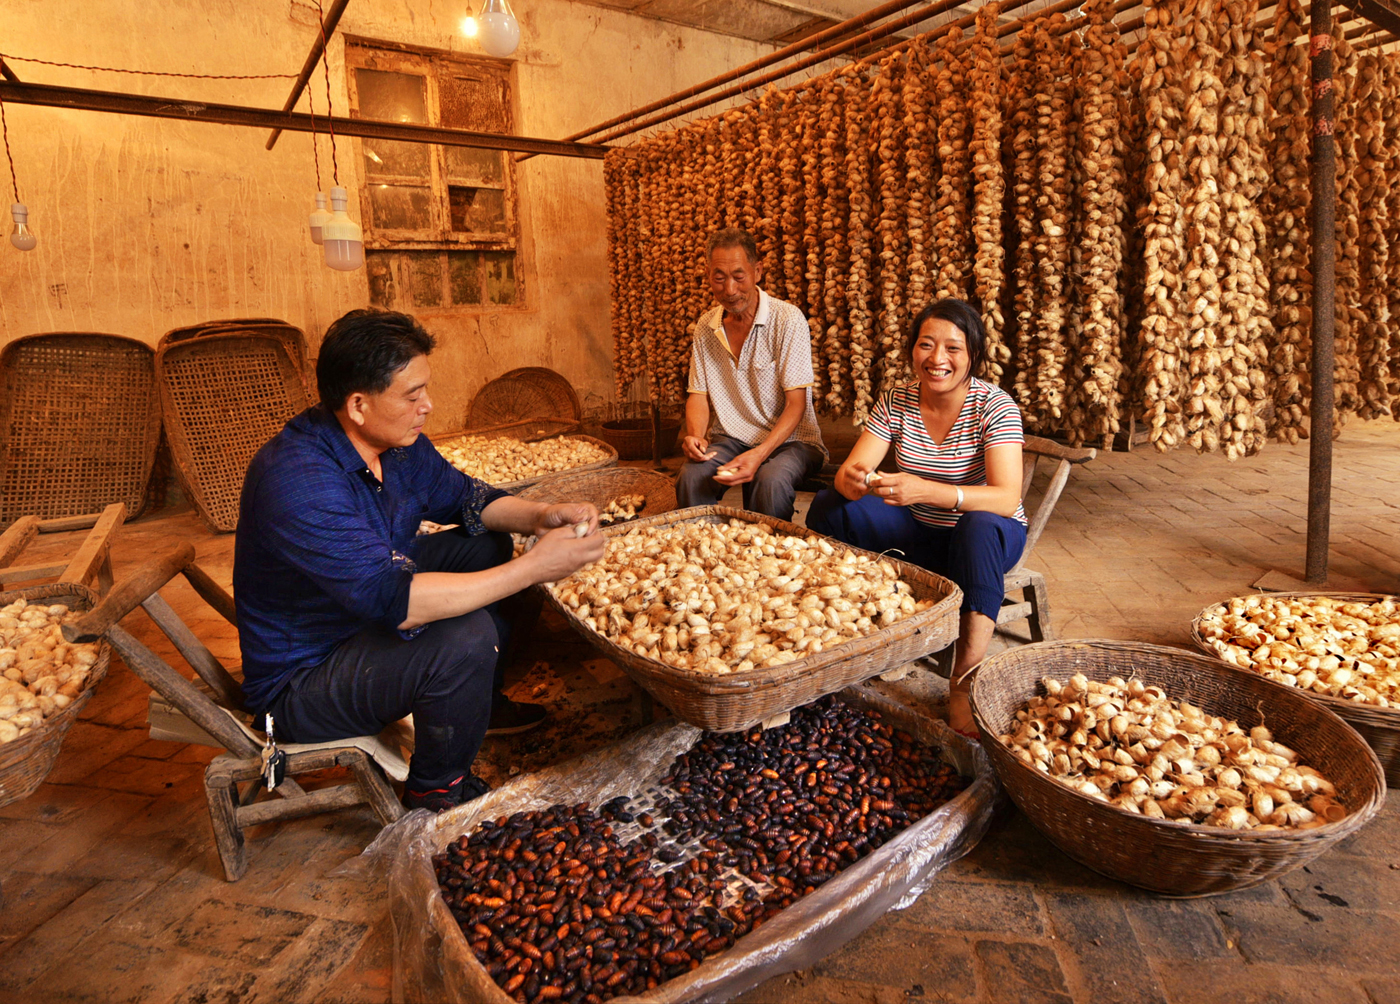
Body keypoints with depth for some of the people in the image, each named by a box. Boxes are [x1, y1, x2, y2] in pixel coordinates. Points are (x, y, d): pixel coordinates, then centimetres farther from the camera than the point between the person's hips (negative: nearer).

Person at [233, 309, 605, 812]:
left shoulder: (396, 443, -6)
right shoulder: (299, 482, -34)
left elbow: (465, 498, 6)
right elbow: (395, 599, -40)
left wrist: (538, 516, -14)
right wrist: (534, 567, -38)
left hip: (369, 616, 9)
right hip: (298, 683, -9)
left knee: (486, 546, 8)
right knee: (465, 638, -31)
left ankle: (481, 702, 23)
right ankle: (436, 789, -2)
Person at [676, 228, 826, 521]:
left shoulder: (788, 320, -11)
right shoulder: (705, 327, 5)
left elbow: (796, 404, -14)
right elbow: (698, 394, 10)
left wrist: (759, 454, -29)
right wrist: (695, 435, -13)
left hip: (789, 439, -3)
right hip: (730, 438, 3)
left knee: (770, 482, -36)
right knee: (691, 476, -28)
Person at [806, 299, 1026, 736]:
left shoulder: (994, 406, -19)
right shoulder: (896, 401, -8)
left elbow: (1006, 499, -31)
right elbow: (848, 472, -14)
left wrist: (926, 491, -48)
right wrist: (853, 481, -41)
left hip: (987, 536, -3)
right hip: (919, 531, 4)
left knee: (980, 527, -38)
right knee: (828, 506, -14)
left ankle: (964, 683, -31)